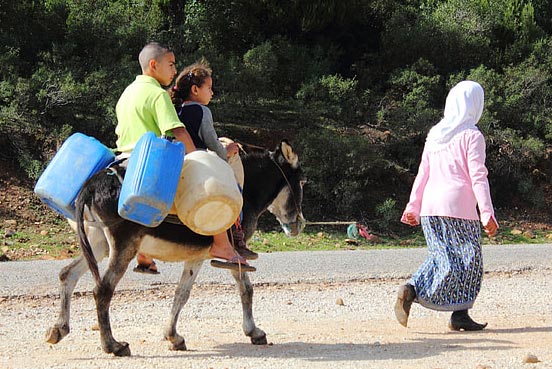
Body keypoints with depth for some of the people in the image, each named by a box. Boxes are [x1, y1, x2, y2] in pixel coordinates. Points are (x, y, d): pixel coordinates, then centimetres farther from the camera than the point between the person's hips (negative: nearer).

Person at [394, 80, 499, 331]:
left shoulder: (435, 135, 16)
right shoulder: (471, 136, -3)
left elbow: (422, 174, 16)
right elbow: (478, 177, -9)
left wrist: (413, 207, 19)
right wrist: (487, 214, -10)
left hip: (430, 207, 6)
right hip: (459, 207, -6)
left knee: (443, 259, 8)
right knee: (466, 261, 3)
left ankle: (411, 290, -13)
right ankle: (459, 315, -1)